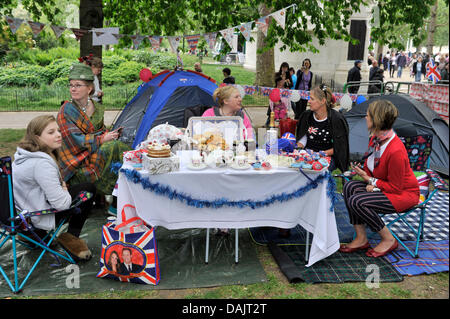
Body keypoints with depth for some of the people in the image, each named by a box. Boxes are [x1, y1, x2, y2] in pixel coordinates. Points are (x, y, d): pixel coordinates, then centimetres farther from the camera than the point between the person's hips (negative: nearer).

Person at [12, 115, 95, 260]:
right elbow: (62, 203, -26)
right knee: (88, 189, -5)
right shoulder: (42, 163, -27)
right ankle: (70, 237, 5)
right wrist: (64, 189, -6)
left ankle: (39, 233, 19)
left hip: (21, 211, 9)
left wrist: (62, 187, 3)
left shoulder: (24, 154, 3)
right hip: (35, 219, -9)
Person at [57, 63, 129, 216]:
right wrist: (102, 139, -18)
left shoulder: (96, 108, 10)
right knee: (113, 147, -28)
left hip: (96, 151, 6)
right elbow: (75, 140, -15)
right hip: (78, 163, -6)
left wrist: (108, 135, -5)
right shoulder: (66, 111, -8)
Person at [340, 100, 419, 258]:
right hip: (382, 186, 9)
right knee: (349, 187, -13)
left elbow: (395, 187, -23)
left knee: (356, 201, -25)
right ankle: (361, 238, -5)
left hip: (404, 193, -9)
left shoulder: (396, 151, -30)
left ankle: (389, 240, -4)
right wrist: (364, 173, -7)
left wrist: (372, 181, -16)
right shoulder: (375, 139, -1)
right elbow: (370, 167, 14)